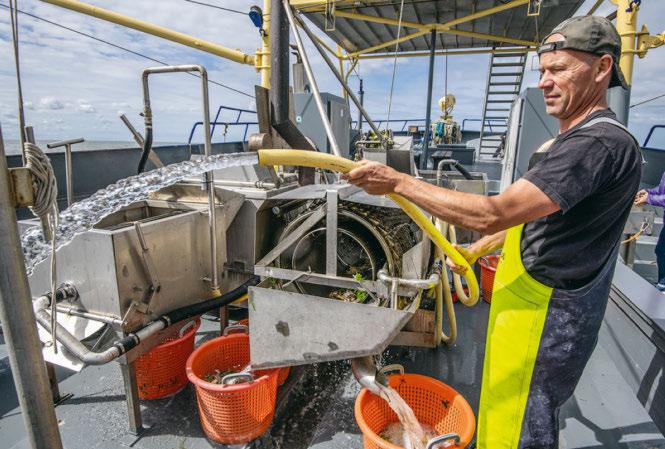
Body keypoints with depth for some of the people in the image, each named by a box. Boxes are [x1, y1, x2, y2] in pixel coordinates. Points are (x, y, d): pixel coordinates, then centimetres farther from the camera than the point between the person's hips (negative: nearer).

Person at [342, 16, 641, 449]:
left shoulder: (601, 143, -23)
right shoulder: (579, 139, 13)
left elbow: (491, 213, -31)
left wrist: (398, 181, -27)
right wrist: (477, 250, 19)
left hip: (543, 319, -10)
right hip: (533, 304, 10)